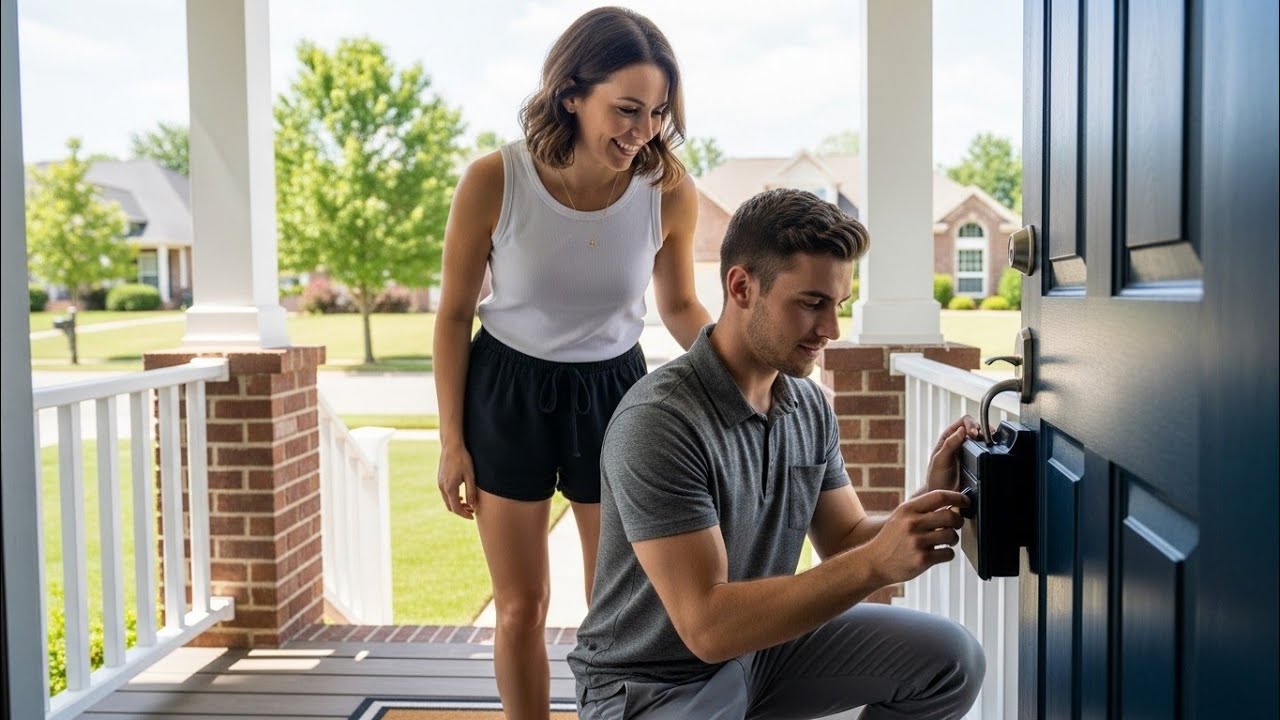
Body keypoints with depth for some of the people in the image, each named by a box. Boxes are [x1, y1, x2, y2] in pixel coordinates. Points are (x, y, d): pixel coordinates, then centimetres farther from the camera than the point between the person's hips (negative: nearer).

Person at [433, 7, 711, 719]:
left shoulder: (671, 191, -17)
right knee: (521, 607, 11)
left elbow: (681, 306, 1)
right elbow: (455, 315, -8)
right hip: (508, 393, -1)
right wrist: (452, 441, -5)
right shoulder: (494, 182, -21)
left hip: (613, 392, 1)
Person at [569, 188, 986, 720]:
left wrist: (929, 507, -14)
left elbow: (845, 543, 4)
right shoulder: (658, 421, -26)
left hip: (763, 640, 7)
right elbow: (708, 626, -29)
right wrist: (877, 564, -34)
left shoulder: (809, 405, -2)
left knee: (950, 660, -4)